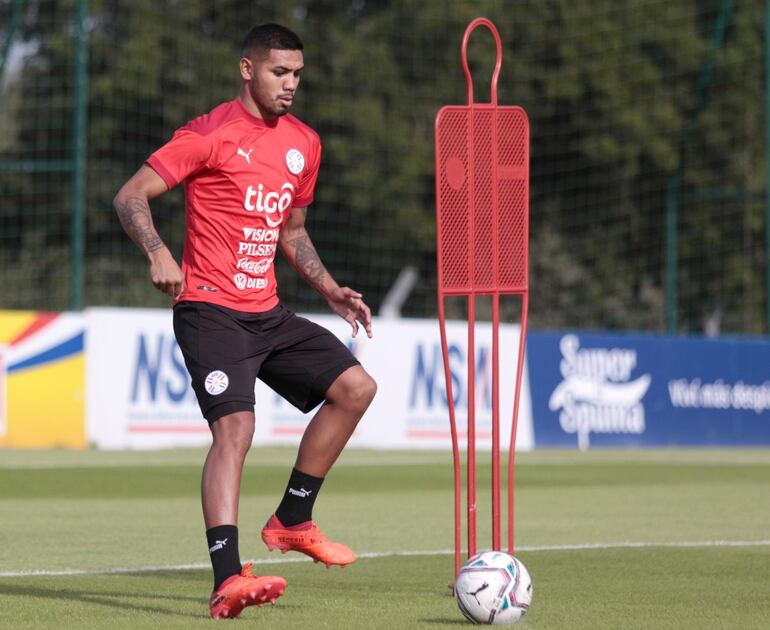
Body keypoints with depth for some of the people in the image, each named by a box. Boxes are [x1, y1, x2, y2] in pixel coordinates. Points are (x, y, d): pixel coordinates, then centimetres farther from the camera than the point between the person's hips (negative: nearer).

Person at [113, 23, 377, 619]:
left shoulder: (304, 143, 13)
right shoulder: (211, 134, -9)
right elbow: (130, 196, -11)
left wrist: (331, 289, 16)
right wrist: (159, 254, -27)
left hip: (268, 313, 8)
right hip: (211, 311, -8)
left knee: (355, 386, 2)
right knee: (235, 425, -22)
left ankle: (292, 521, 14)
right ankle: (227, 580, -28)